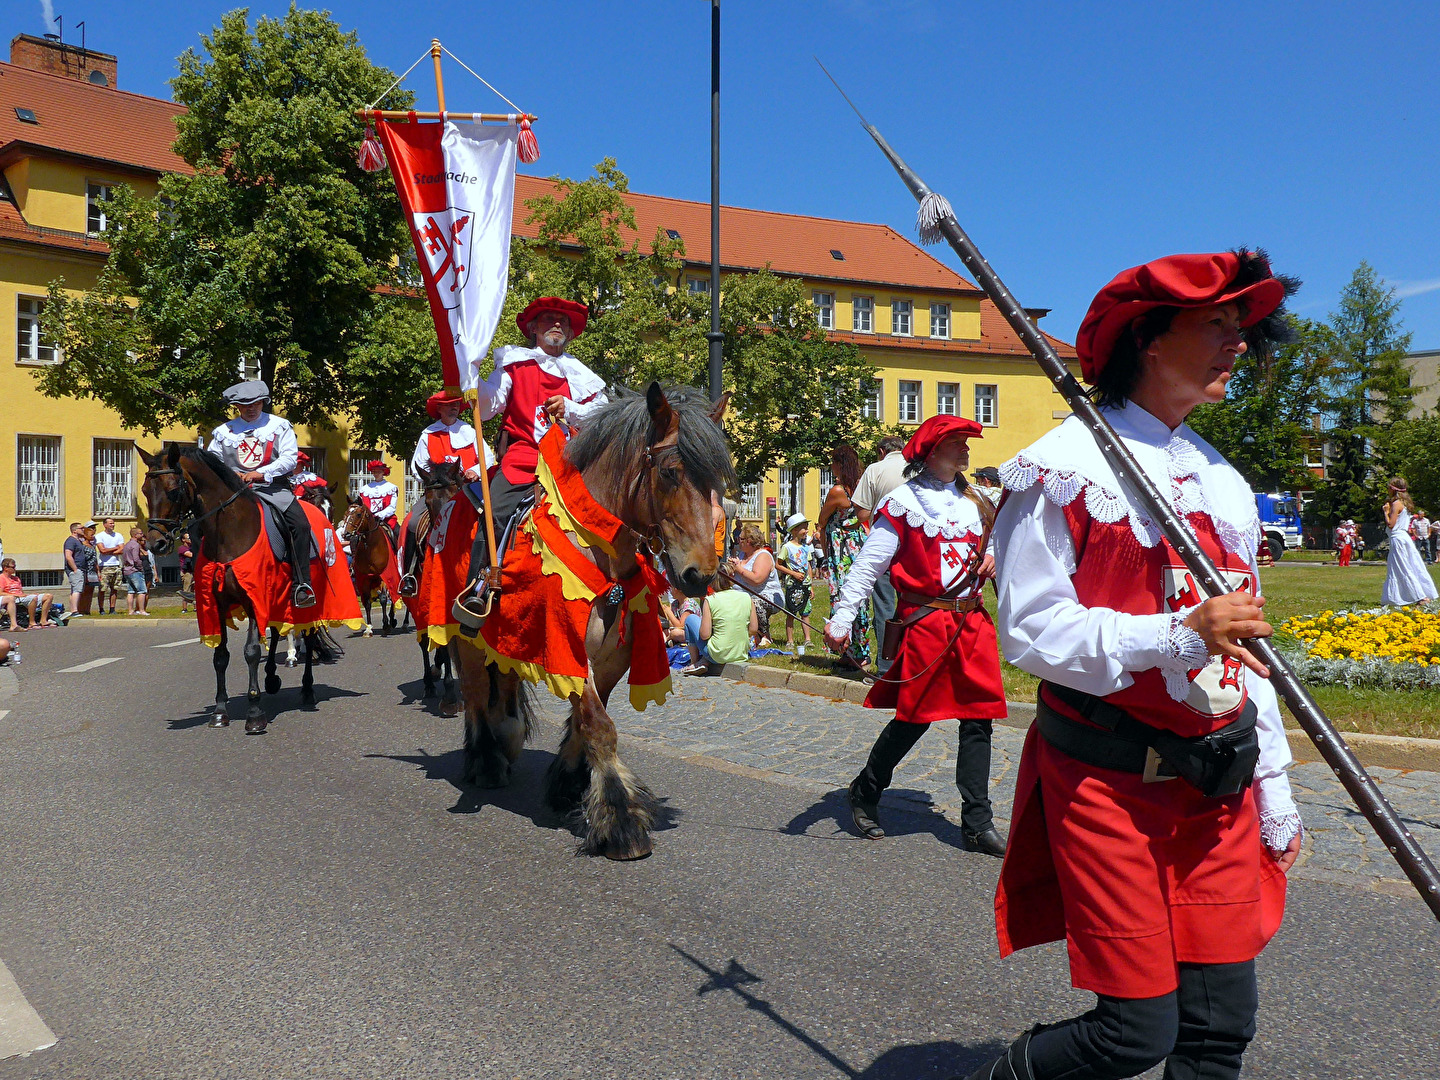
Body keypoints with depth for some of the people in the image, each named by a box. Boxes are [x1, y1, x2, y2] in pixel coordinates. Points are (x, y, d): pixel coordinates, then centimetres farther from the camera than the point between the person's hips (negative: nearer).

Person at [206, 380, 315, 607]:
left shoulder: (279, 425, 8)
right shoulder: (223, 432, 15)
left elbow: (290, 458, -3)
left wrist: (262, 473, -17)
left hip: (273, 487, -2)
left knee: (300, 524, -25)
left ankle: (301, 585, -24)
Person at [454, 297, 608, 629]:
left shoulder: (580, 375, 22)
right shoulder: (515, 364, 14)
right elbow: (486, 408, 3)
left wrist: (570, 410, -1)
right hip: (522, 458, -3)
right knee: (495, 514, -26)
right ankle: (475, 592, -23)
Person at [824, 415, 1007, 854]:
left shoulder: (975, 501, 16)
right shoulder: (903, 501, -4)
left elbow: (990, 548, 32)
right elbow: (868, 563, -9)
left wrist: (993, 558, 7)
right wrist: (841, 619, -18)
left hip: (973, 619, 6)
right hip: (925, 620, -6)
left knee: (978, 717, 3)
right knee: (914, 716, -2)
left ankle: (977, 822, 11)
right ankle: (864, 795, 21)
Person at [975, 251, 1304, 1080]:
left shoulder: (1226, 482, 12)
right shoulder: (1064, 466, -9)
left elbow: (1245, 653, 17)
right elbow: (1031, 631, -14)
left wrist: (1276, 794, 17)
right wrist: (1180, 633, -25)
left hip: (1220, 788, 7)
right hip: (1110, 783, -6)